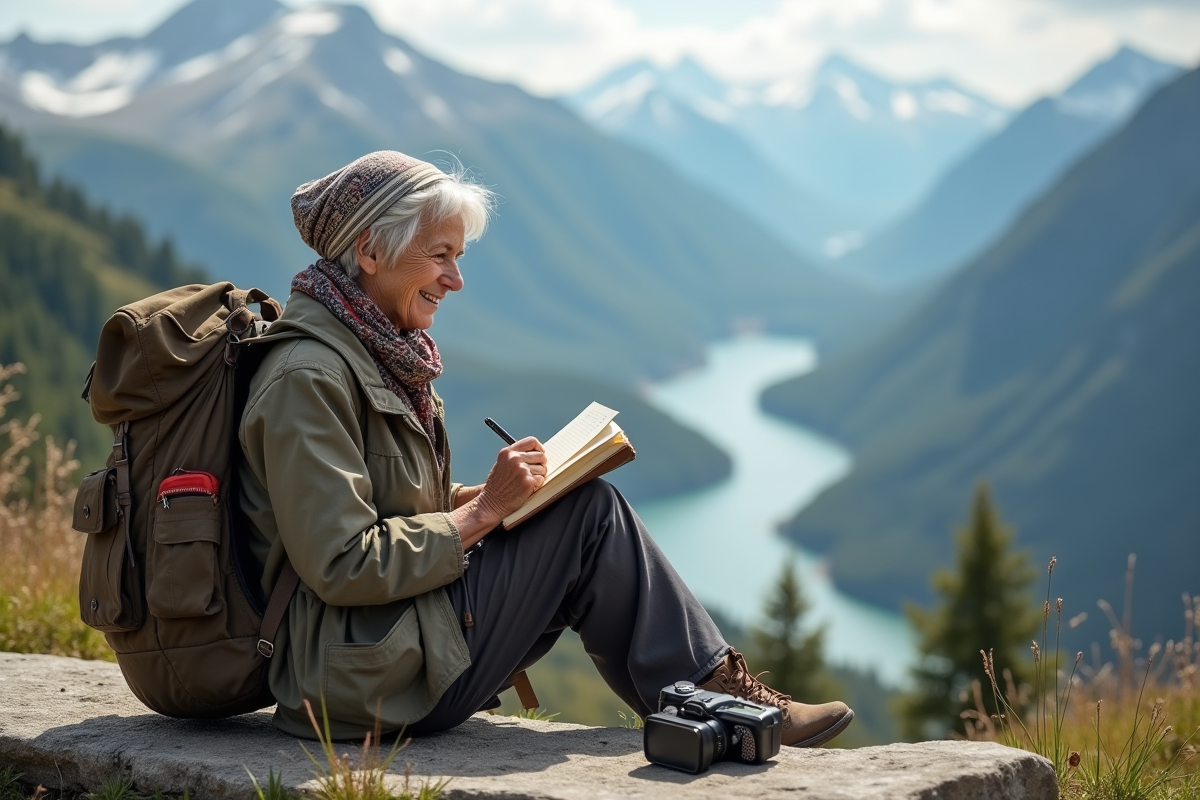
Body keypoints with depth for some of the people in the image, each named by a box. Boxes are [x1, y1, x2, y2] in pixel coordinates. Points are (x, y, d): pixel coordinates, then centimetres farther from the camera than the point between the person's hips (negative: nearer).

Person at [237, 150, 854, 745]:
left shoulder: (377, 349, 13)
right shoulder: (307, 379, -18)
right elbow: (342, 565, -23)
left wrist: (488, 494, 3)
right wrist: (484, 509, -16)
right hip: (362, 675, -10)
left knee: (586, 505, 4)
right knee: (590, 515, -10)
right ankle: (711, 699, 1)